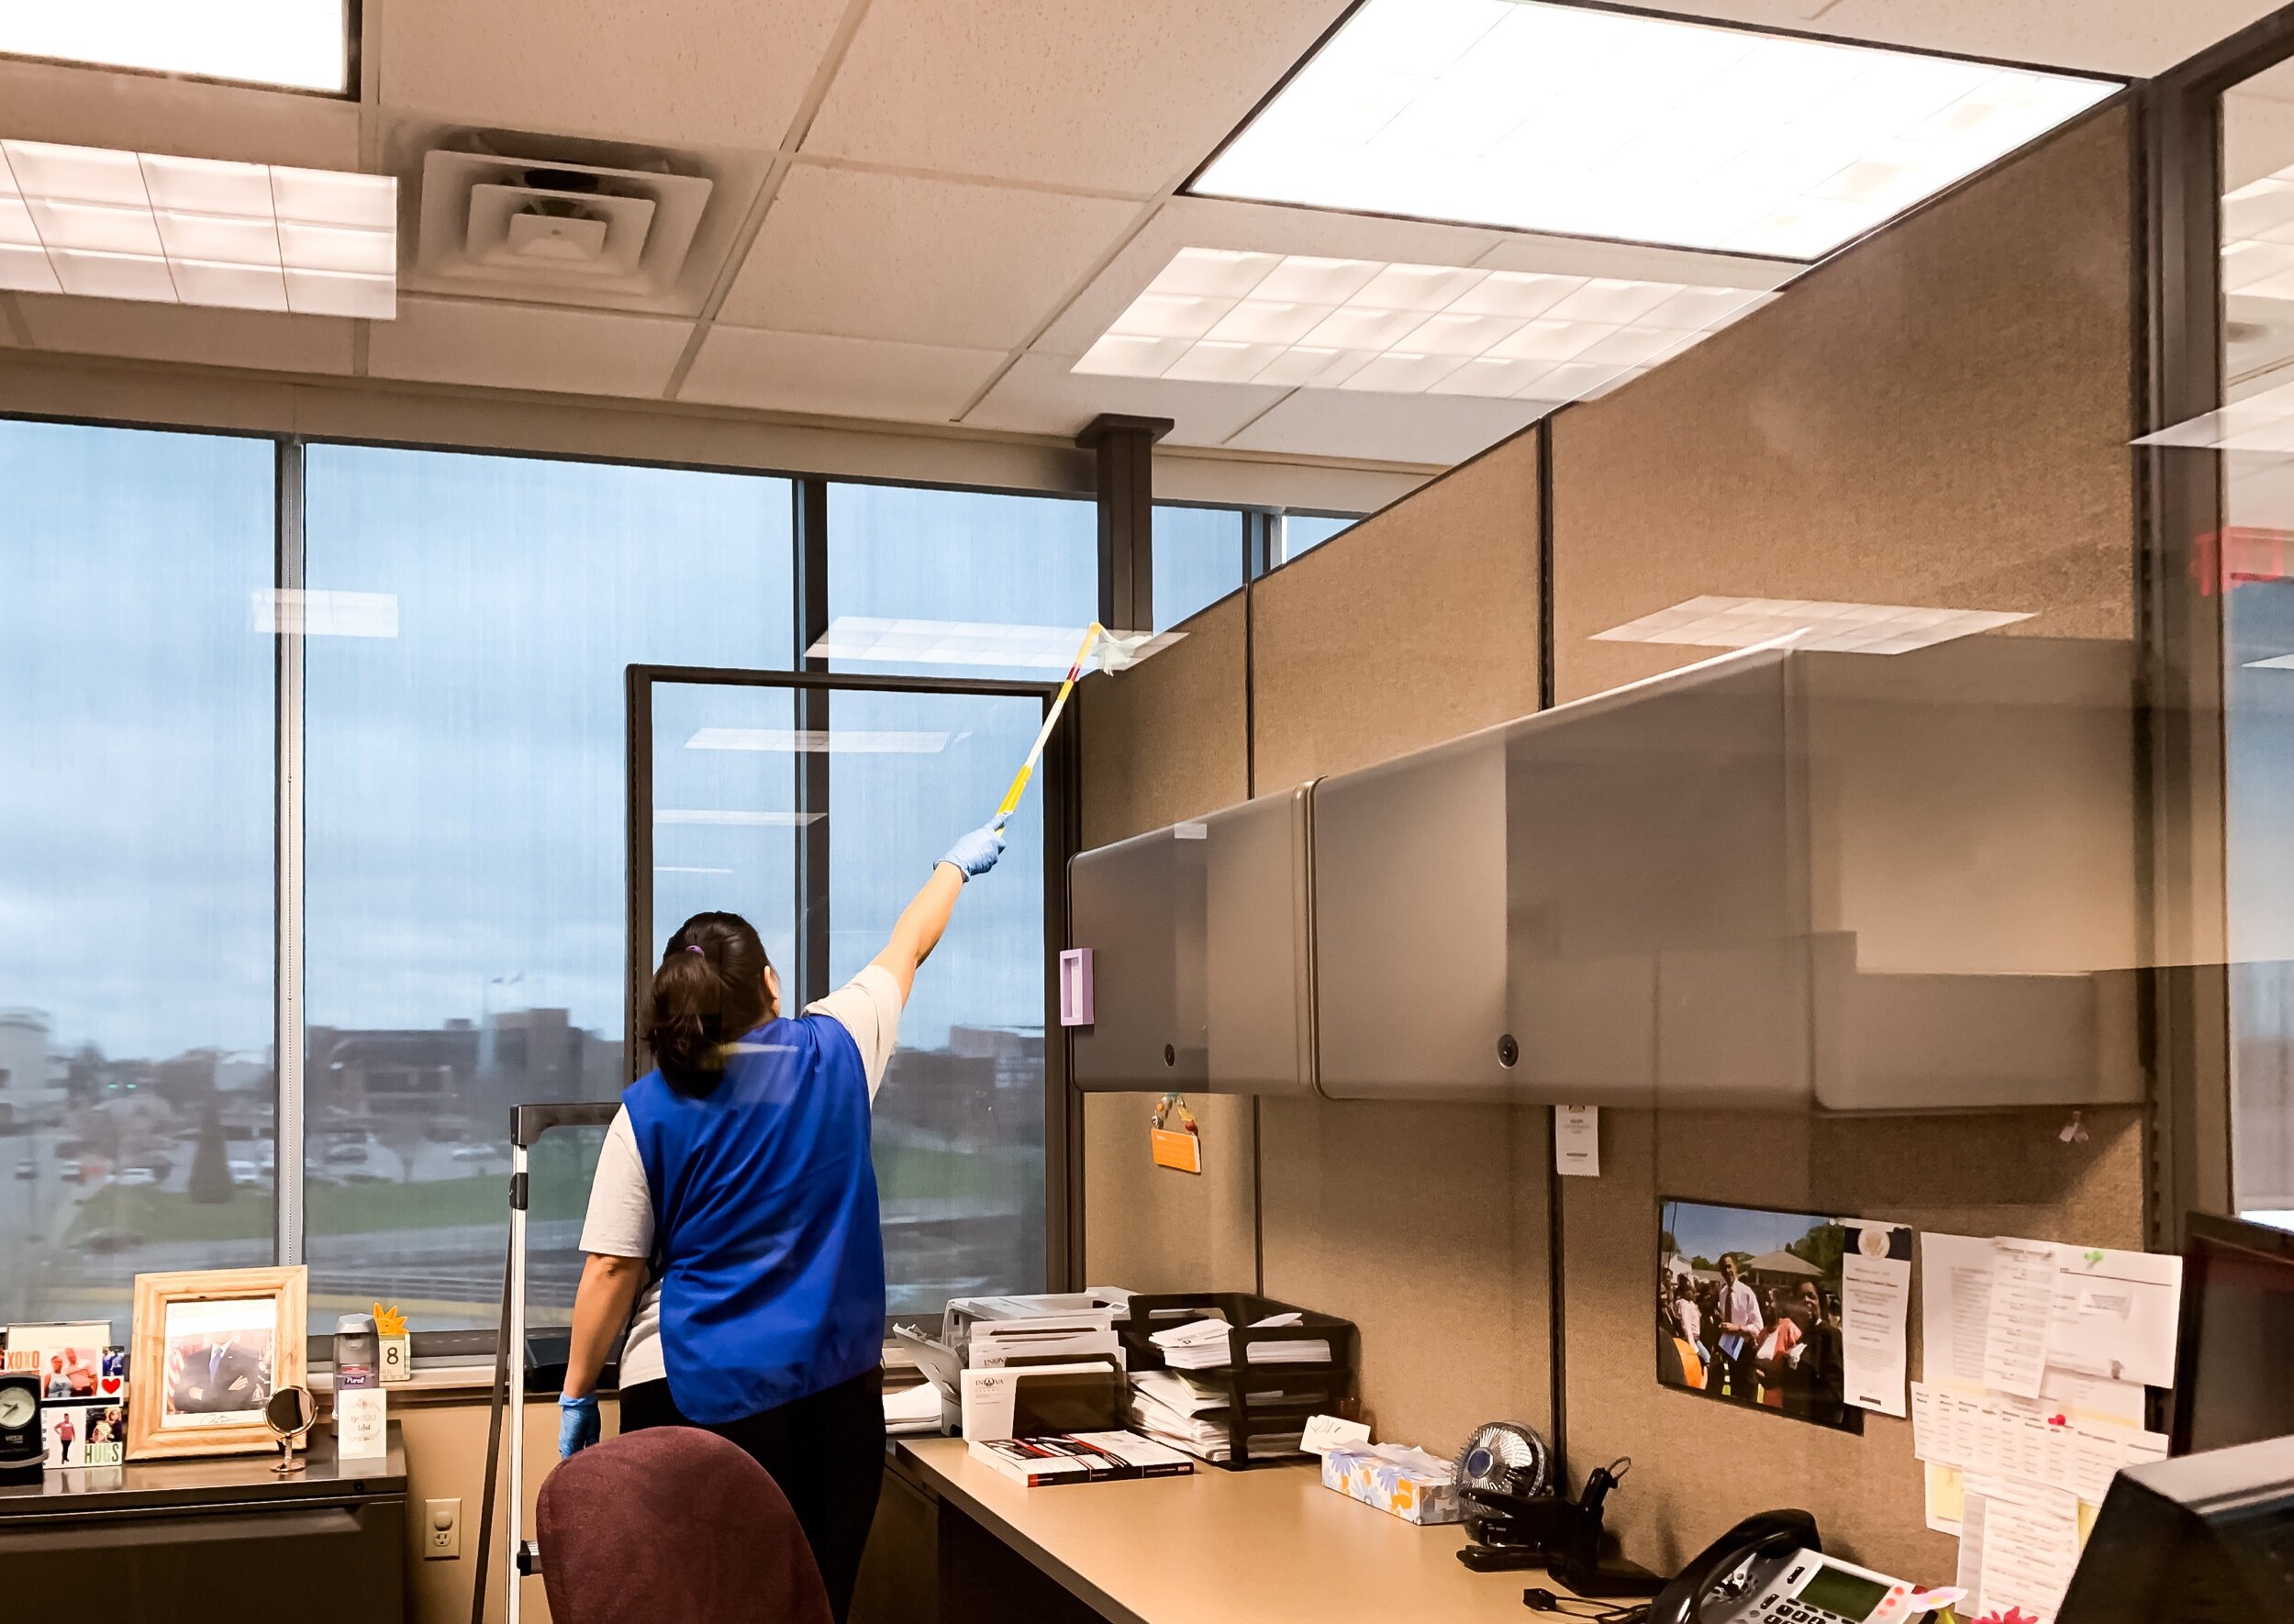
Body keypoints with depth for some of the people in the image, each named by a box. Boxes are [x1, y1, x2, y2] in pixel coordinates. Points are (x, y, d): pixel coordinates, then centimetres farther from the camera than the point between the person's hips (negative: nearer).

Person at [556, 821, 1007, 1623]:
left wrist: (577, 1393, 7)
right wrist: (956, 866, 33)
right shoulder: (834, 1051, 0)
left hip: (694, 1398, -1)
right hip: (835, 1386, 2)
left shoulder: (648, 1110, -4)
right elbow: (907, 948, 17)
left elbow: (612, 1270, -5)